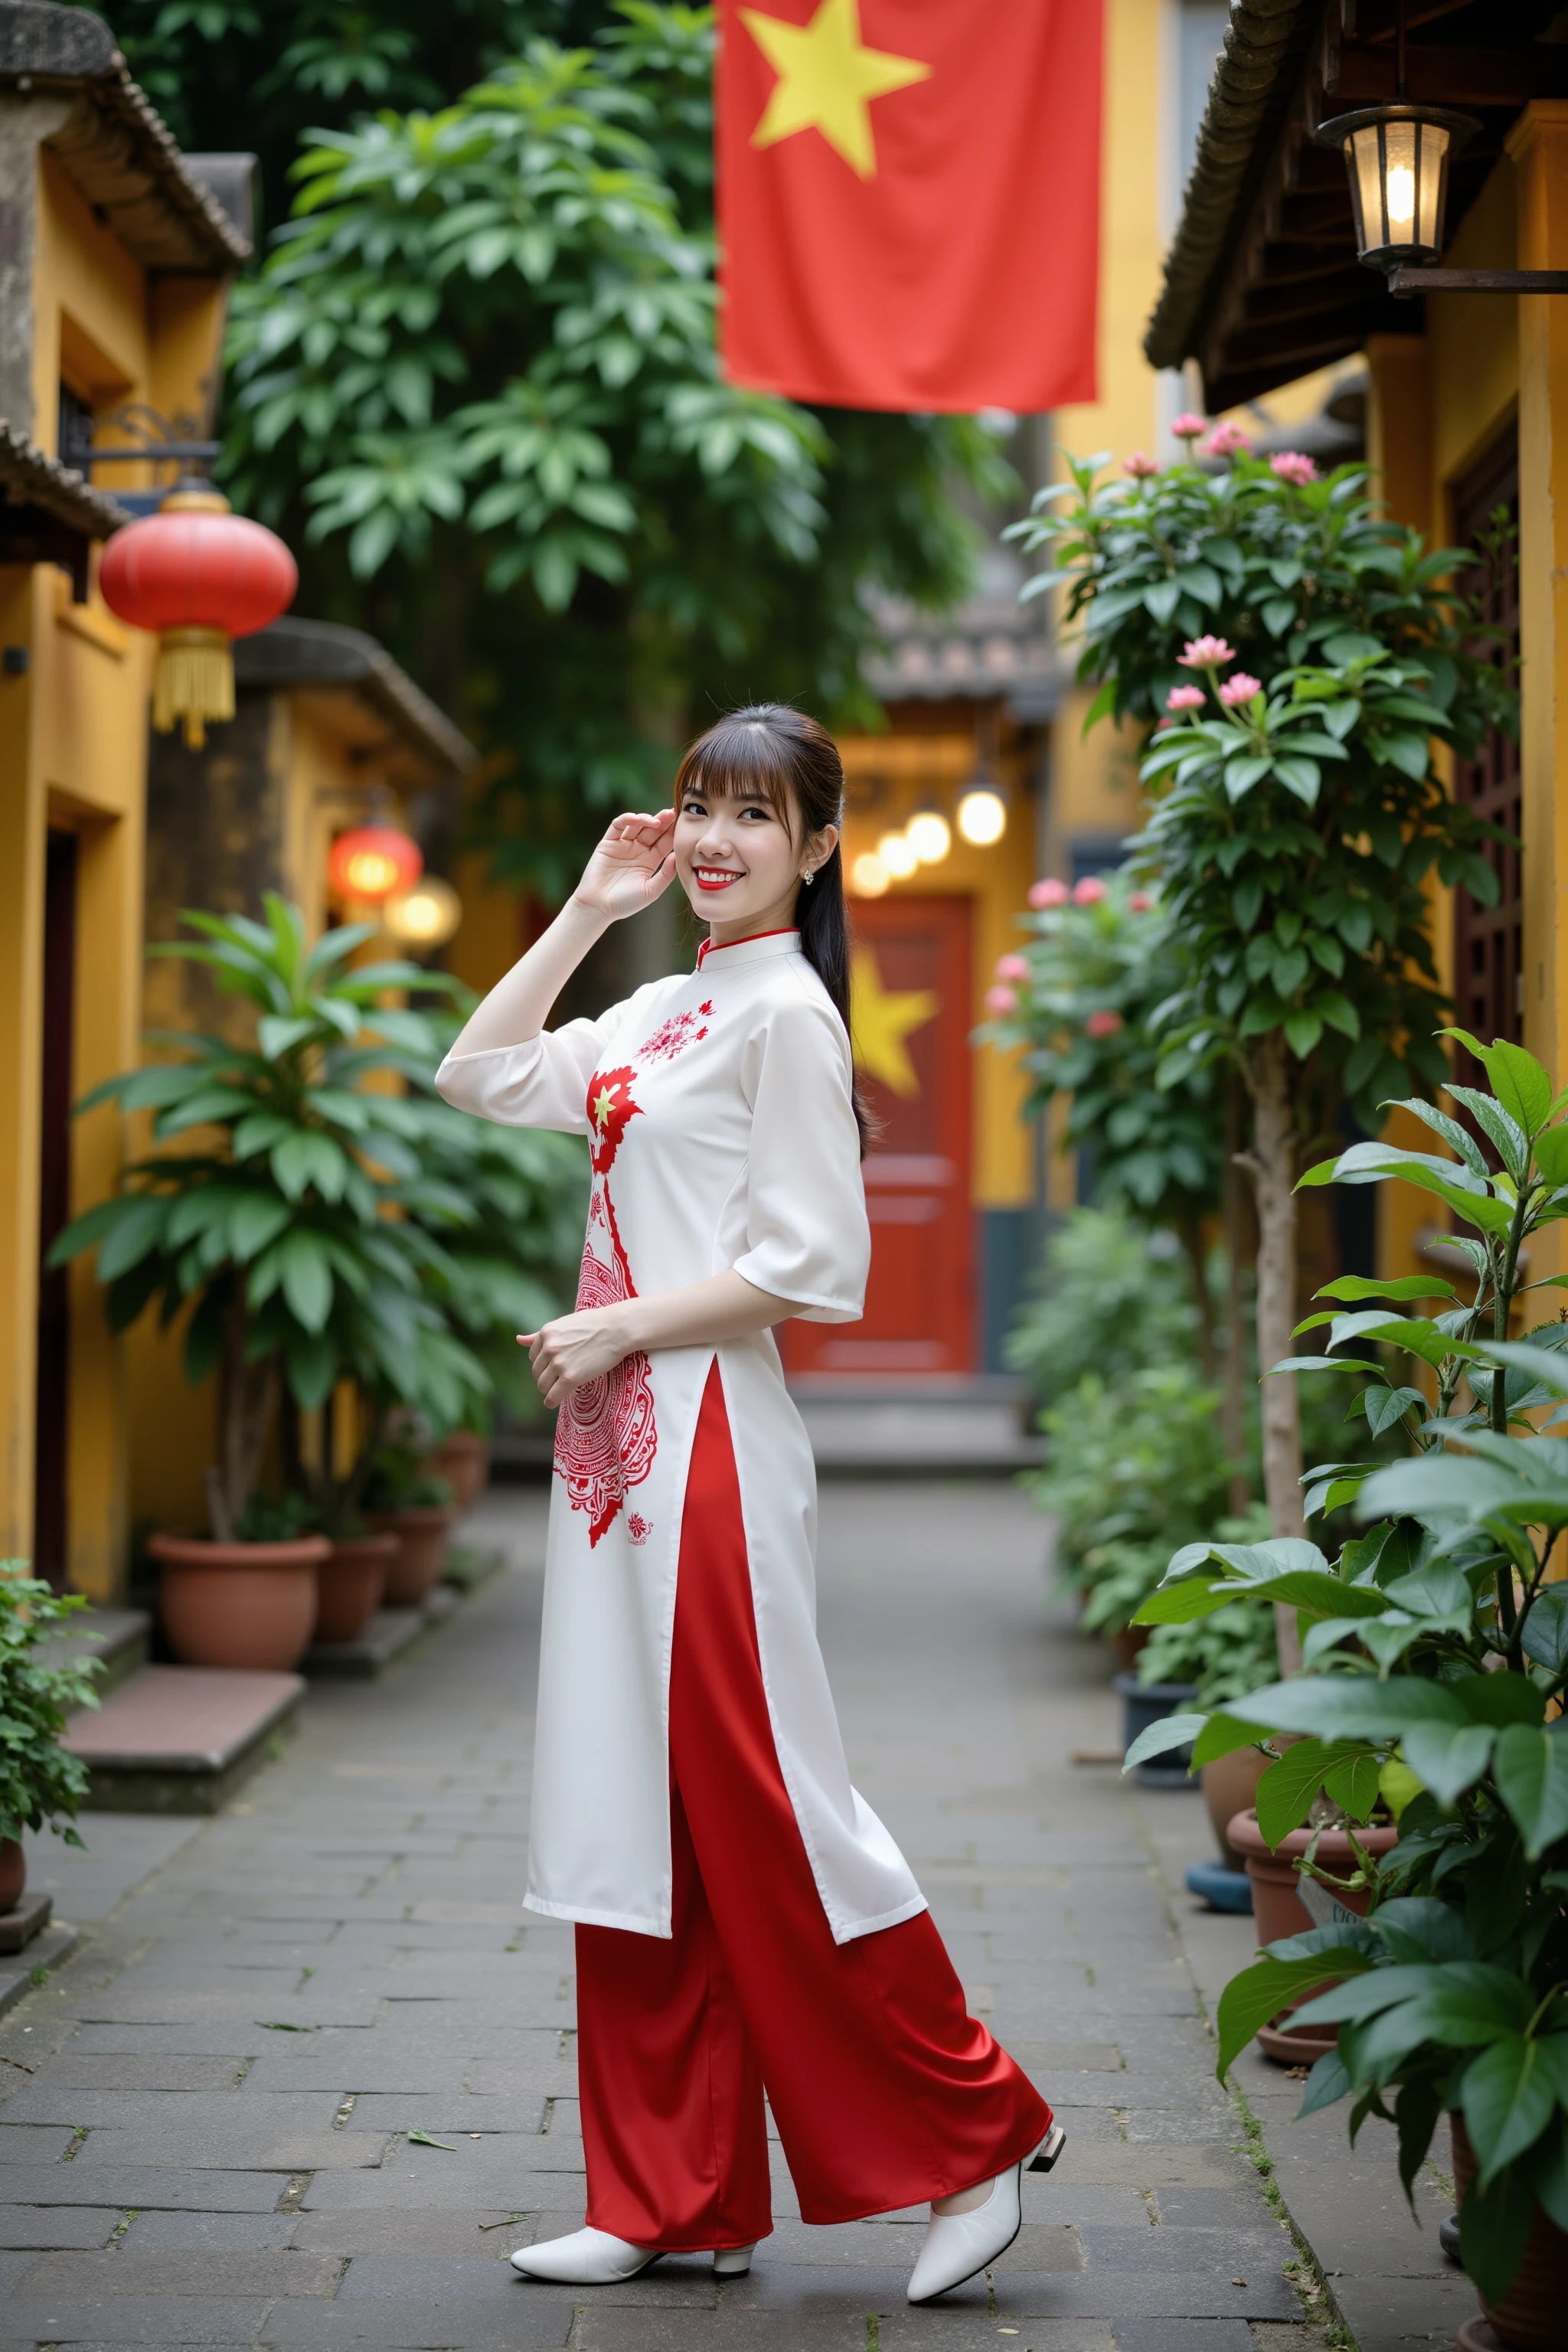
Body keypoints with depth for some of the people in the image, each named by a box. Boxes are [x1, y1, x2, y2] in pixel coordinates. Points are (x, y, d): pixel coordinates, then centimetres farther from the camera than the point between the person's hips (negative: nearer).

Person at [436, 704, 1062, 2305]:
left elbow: (812, 1266, -15)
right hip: (624, 1448, 9)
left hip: (711, 1444, -9)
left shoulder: (785, 1010, -9)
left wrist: (621, 1329, -13)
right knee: (637, 1813, 9)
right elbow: (480, 1078, 20)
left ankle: (975, 2131, 8)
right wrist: (587, 911, 15)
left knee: (762, 1813, -5)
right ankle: (675, 2198, 16)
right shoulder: (664, 1010, 17)